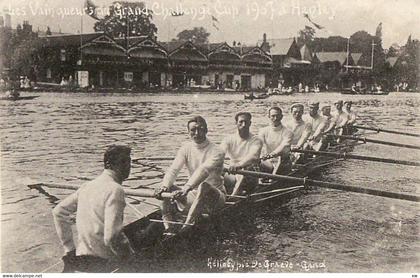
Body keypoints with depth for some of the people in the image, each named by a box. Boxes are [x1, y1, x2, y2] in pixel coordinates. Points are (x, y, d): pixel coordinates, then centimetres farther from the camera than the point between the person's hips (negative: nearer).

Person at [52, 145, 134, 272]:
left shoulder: (88, 186, 8)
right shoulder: (115, 190, -16)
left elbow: (59, 212, 14)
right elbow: (112, 236, -23)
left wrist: (69, 248, 16)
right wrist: (129, 255, -7)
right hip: (100, 263, -8)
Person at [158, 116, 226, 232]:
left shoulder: (216, 152, -15)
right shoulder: (186, 148, 3)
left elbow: (203, 171, -32)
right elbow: (174, 169, -10)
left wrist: (186, 189, -47)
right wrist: (165, 186, -30)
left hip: (214, 196, -6)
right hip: (194, 194, 6)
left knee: (204, 187, -37)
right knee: (166, 190, -12)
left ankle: (186, 227, -40)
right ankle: (168, 229, -17)